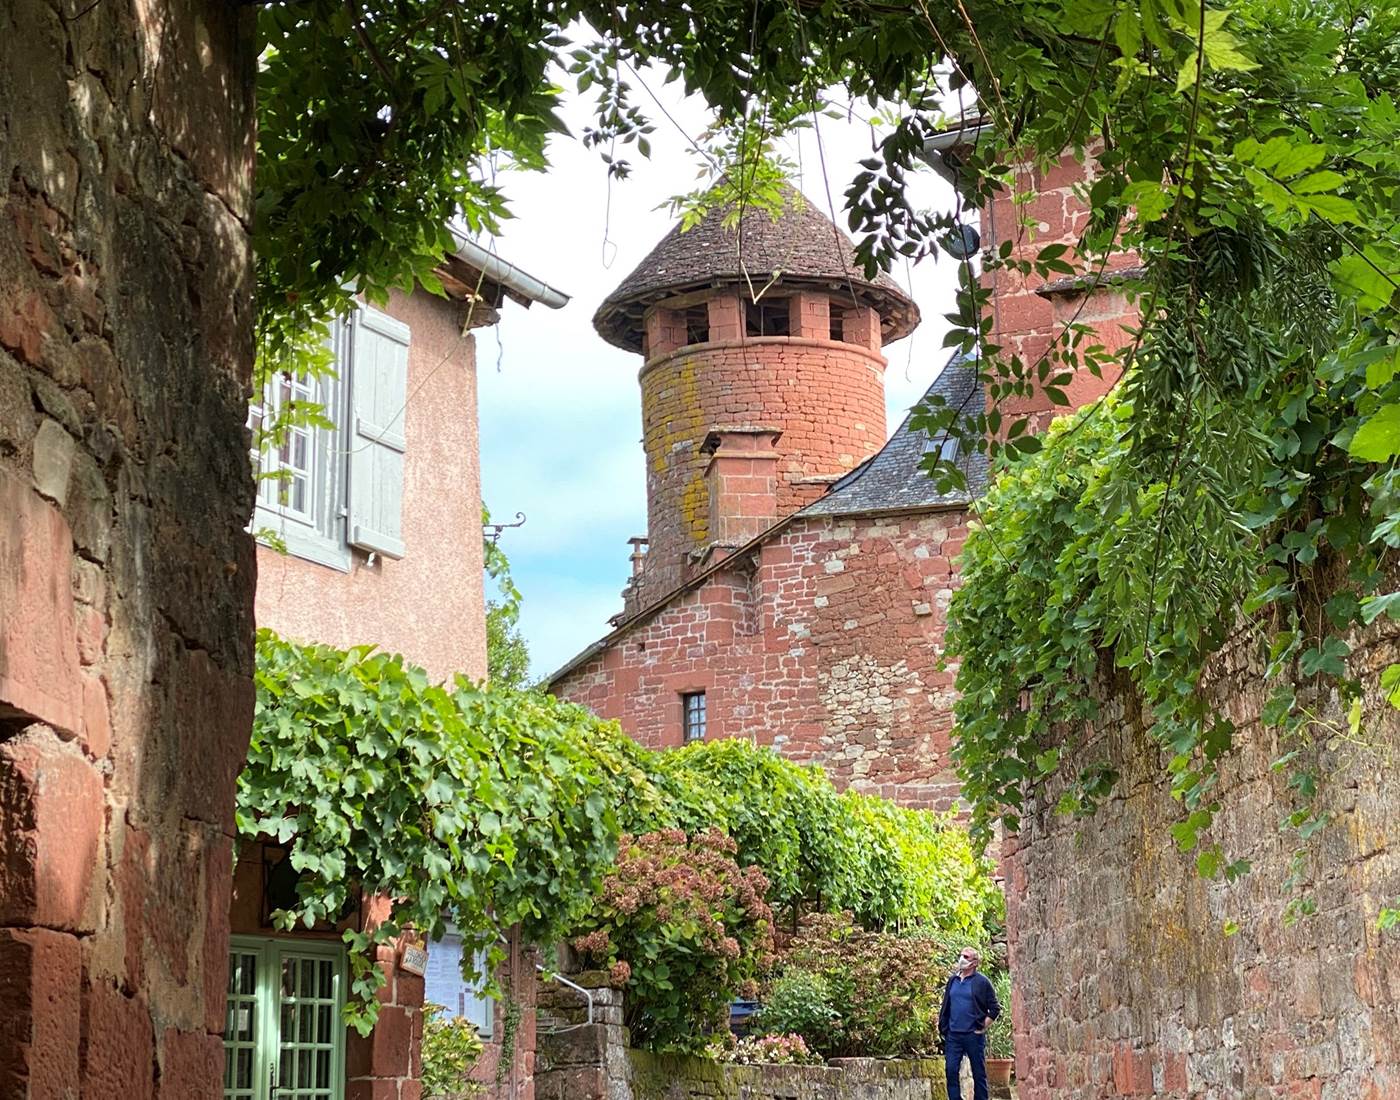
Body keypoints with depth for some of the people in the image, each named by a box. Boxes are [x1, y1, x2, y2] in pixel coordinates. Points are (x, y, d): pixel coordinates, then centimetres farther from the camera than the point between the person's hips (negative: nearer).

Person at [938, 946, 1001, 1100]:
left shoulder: (982, 982, -5)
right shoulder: (953, 980, 10)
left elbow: (995, 1009, -4)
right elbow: (945, 1007, 16)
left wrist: (983, 1027, -7)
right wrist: (943, 1027, 9)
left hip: (973, 1035, -4)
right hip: (953, 1035, 4)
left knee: (979, 1073, 4)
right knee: (951, 1070, 0)